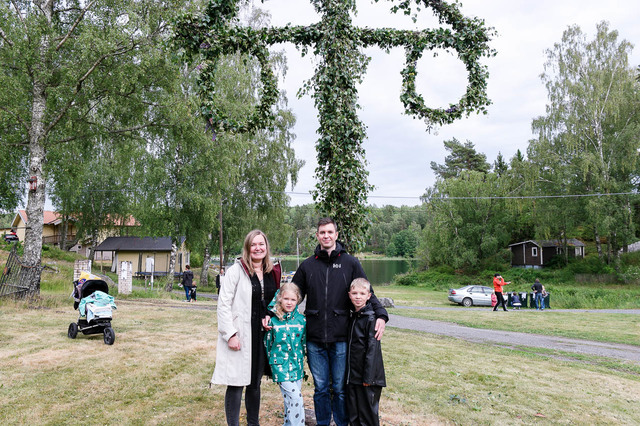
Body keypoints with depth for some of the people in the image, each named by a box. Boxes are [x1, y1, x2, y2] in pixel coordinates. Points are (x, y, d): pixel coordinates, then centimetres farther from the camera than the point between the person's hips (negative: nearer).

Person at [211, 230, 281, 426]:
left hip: (262, 336, 5)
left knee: (255, 383, 16)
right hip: (239, 337, -5)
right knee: (236, 384, -1)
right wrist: (230, 334, -16)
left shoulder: (272, 273, 9)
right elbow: (223, 303, -11)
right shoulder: (236, 270, -8)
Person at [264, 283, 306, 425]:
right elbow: (267, 343, 4)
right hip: (280, 365, -4)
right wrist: (272, 361, 9)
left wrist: (301, 358, 14)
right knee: (296, 398, -11)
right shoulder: (273, 320, -8)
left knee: (290, 400, 13)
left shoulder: (301, 320, 1)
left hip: (297, 365, 4)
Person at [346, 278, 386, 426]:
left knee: (368, 414, 4)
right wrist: (349, 372, 15)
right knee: (353, 414, 15)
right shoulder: (353, 316, 9)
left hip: (367, 376, -7)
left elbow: (372, 349, -18)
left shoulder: (370, 318, -15)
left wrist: (368, 377, -18)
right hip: (353, 375, 7)